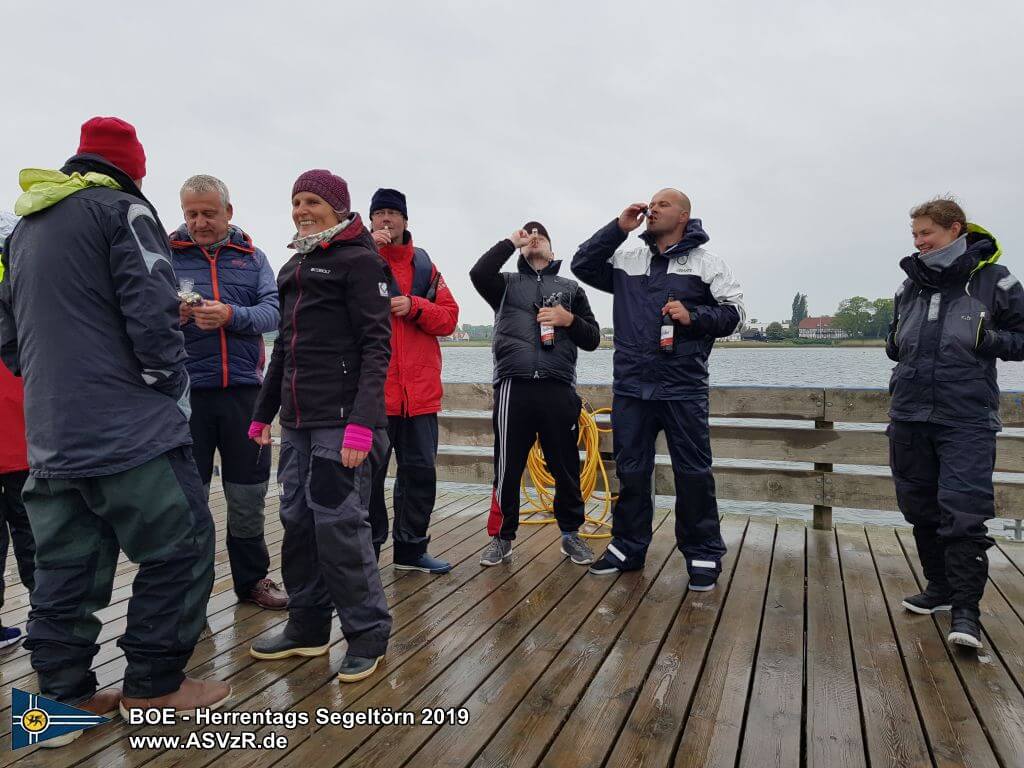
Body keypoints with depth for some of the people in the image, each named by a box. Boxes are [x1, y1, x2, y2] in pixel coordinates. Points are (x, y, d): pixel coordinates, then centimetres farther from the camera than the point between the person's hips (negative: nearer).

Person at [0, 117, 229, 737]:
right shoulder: (123, 209, -5)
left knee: (66, 562, 13)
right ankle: (153, 685, 8)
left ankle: (63, 695, 19)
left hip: (50, 436, 9)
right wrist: (172, 395, -5)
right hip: (129, 429, -8)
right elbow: (151, 314, -16)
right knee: (181, 545, 1)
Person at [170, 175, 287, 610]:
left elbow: (272, 310, -3)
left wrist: (232, 315, -21)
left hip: (243, 389, 2)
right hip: (186, 390, -1)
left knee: (248, 494, 10)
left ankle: (252, 579, 25)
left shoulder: (252, 258, 12)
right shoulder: (167, 255, 7)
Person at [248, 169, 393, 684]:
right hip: (298, 418, 8)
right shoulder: (296, 265, 20)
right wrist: (263, 411, 23)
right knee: (297, 517, 10)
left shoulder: (359, 260, -4)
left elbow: (376, 344, -13)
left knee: (337, 520, -7)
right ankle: (308, 626, 25)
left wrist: (362, 421, -23)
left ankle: (367, 633, 9)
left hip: (340, 418, -8)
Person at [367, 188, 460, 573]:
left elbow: (449, 318, 7)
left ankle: (411, 547, 25)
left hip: (420, 389, 4)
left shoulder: (425, 266, 13)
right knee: (369, 472, 2)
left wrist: (413, 306, -10)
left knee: (420, 470, 11)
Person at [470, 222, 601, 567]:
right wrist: (510, 241, 4)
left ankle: (571, 534, 23)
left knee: (566, 467, 6)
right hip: (514, 388, -1)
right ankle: (502, 537, 17)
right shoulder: (507, 283, 17)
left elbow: (592, 339, 16)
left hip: (559, 391, 1)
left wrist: (569, 320, -3)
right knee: (507, 468, 3)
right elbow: (478, 273, -6)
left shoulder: (570, 288, 20)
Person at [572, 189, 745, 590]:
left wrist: (693, 316, -16)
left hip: (684, 388, -3)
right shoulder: (626, 258, 13)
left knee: (693, 472, 3)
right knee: (630, 470, 11)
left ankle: (703, 555, 16)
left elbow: (733, 311, 2)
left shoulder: (706, 262, 4)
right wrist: (618, 227, 2)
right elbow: (582, 265, 7)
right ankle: (627, 546, 25)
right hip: (630, 387, 3)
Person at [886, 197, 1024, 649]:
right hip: (910, 416, 5)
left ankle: (965, 609, 1)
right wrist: (895, 345, 2)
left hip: (967, 419, -5)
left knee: (964, 512, -9)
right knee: (921, 509, 12)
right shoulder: (910, 286, 12)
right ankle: (939, 587, 28)